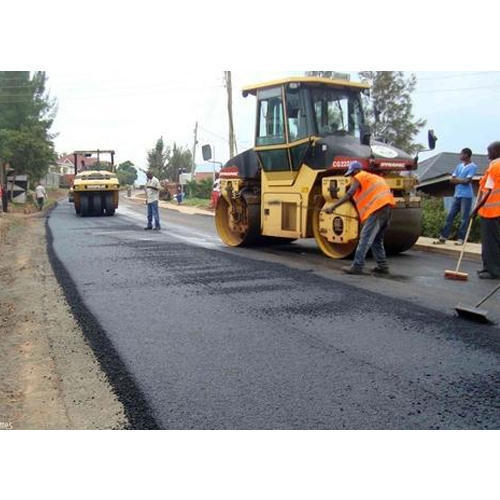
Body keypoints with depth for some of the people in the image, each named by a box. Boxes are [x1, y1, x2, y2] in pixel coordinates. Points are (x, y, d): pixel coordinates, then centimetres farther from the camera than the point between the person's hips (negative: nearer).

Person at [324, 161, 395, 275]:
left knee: (365, 238, -8)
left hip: (377, 208, -9)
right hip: (387, 206, 9)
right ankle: (382, 266, 18)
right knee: (377, 239, 18)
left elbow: (349, 194, -9)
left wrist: (333, 207, -12)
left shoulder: (359, 177, 5)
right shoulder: (373, 177, 31)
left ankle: (357, 266, -10)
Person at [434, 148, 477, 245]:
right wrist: (461, 180, -7)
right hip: (457, 195, 7)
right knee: (450, 216, 4)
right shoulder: (459, 166, 16)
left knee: (464, 218, -4)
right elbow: (452, 180, 10)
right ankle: (443, 237, 6)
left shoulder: (472, 167, -6)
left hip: (466, 196, -7)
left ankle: (461, 239, -1)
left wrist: (457, 180, -1)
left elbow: (467, 181, -15)